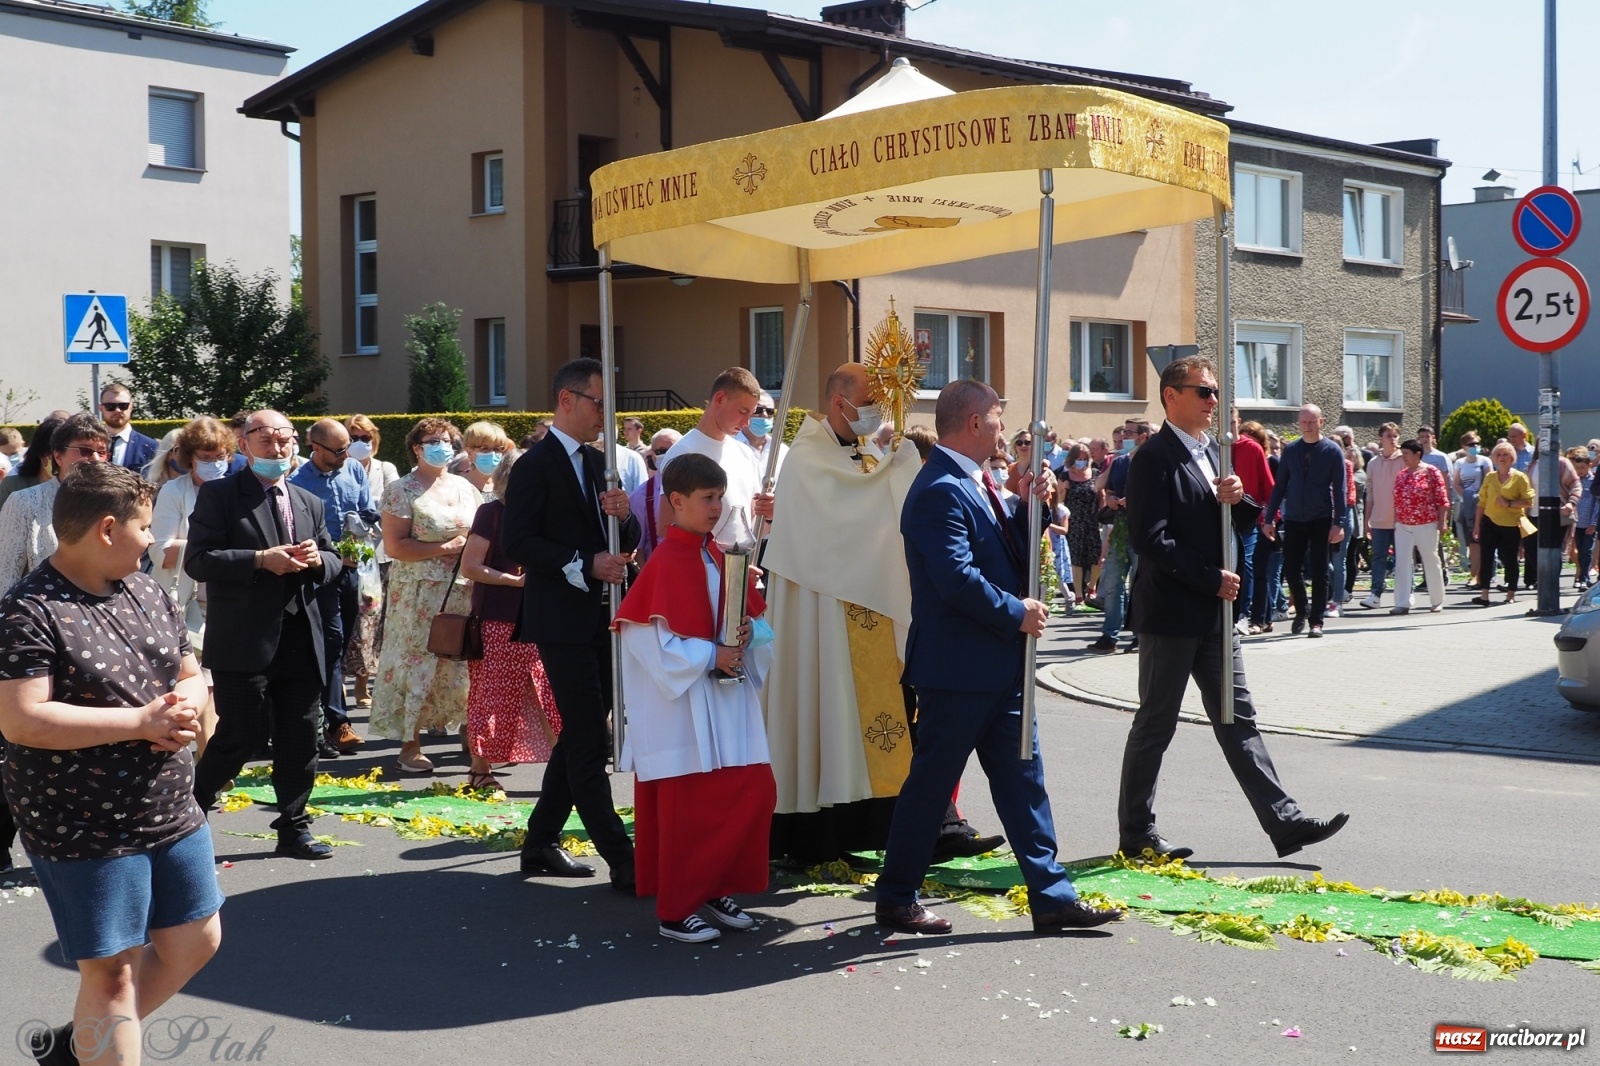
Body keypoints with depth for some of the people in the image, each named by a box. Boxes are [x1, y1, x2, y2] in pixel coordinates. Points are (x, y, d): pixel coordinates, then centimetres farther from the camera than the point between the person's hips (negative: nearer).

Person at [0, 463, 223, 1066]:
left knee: (196, 942, 17)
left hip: (171, 813, 8)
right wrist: (142, 721, -23)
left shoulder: (145, 592, 7)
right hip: (85, 829, -8)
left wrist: (185, 706, -11)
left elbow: (191, 676, 14)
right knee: (112, 970, 0)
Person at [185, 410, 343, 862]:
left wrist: (317, 560, -4)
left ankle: (293, 828, 19)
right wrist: (261, 559, -20)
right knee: (243, 735, -4)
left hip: (300, 641, 6)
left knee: (300, 739, 8)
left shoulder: (310, 503, 17)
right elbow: (197, 560, -11)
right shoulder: (219, 495, -2)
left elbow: (333, 563, 19)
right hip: (243, 642, -6)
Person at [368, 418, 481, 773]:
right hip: (421, 595, -5)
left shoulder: (465, 488, 13)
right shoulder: (403, 491, -4)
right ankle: (410, 747, 5)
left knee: (463, 664, 5)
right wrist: (446, 548, -16)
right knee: (418, 664, -1)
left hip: (465, 592, 5)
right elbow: (394, 546, -12)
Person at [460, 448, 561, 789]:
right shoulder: (492, 512, -6)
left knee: (548, 694, 2)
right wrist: (515, 580, -17)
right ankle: (480, 768, 10)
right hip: (496, 620, -5)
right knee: (491, 695, 1)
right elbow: (470, 566, -12)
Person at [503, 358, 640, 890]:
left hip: (602, 618, 8)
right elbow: (517, 542, -17)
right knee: (588, 741, -6)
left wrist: (623, 517, -7)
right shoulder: (535, 466, -9)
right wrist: (584, 566, -22)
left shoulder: (598, 463, 15)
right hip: (563, 621, -8)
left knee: (579, 735, 14)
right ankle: (622, 861, -5)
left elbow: (627, 541, 16)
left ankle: (541, 843, 26)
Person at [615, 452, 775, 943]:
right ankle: (675, 911, 10)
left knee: (754, 793, 5)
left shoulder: (722, 560, 10)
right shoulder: (665, 564, -11)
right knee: (685, 807, -1)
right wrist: (711, 656, -18)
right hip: (682, 704, -7)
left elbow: (756, 617, 15)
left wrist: (749, 634, -7)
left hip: (729, 701, 7)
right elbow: (651, 638, -16)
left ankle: (716, 890, 20)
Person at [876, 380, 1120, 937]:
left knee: (1023, 781, 10)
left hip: (1000, 666, 10)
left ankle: (1052, 896, 16)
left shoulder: (974, 484, 13)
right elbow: (957, 578, -26)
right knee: (930, 784, 2)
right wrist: (1016, 613, -15)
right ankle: (895, 899, 15)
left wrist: (1028, 507, 4)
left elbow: (1007, 554, 18)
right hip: (958, 667, -10)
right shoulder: (941, 490, -19)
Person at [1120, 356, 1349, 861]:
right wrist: (1211, 578, -18)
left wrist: (1237, 499, -6)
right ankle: (1136, 833, 14)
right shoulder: (1155, 457, -13)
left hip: (1214, 610, 8)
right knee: (1156, 724, 2)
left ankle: (1284, 822, 10)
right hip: (1170, 612, -8)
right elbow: (1149, 538, -20)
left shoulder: (1211, 450, 14)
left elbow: (1240, 522, 17)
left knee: (1237, 720, 9)